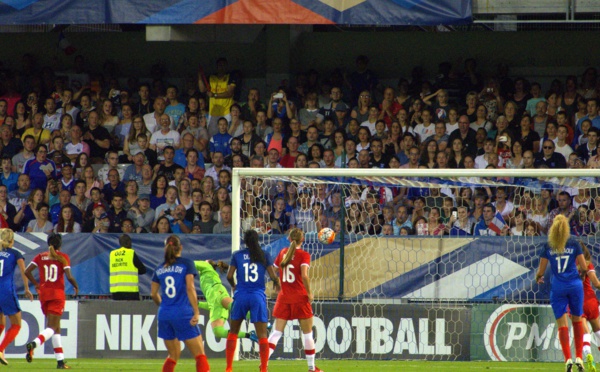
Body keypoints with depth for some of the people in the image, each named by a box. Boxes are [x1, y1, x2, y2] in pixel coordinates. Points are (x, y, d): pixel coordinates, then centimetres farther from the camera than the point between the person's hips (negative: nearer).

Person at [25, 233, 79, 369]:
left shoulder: (40, 257, 5)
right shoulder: (63, 257, -5)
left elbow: (27, 271, -2)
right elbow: (69, 277, -12)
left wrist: (36, 284, 12)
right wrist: (76, 287, 6)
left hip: (43, 293, 4)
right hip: (57, 294, -4)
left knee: (56, 327, 13)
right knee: (52, 327, -8)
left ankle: (60, 361, 12)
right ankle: (33, 344, -37)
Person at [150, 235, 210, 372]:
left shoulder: (160, 269, 11)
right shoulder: (187, 263, -2)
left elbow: (154, 294, 14)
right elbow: (190, 288, -11)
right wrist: (196, 312, -10)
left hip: (164, 314, 5)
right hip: (183, 314, -5)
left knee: (174, 355, 18)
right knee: (200, 354, -3)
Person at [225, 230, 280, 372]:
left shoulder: (237, 255, 4)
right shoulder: (264, 256, 2)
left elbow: (229, 276, 2)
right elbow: (273, 276, -1)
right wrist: (276, 283, 21)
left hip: (241, 295, 1)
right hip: (258, 296, -1)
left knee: (233, 332, 13)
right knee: (262, 335, 1)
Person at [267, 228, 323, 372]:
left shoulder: (283, 252, 7)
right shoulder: (304, 255, -8)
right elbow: (304, 275, -21)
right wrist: (309, 292, -10)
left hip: (284, 297, 4)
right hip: (300, 298, -4)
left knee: (277, 332, 1)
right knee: (307, 333, 9)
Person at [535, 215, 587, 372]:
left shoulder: (548, 246, 1)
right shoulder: (574, 244, 0)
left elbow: (541, 271, 5)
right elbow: (584, 267, 1)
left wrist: (538, 278, 27)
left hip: (558, 287, 0)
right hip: (575, 285, 0)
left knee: (562, 323, 1)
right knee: (577, 320, 14)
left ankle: (568, 358, -12)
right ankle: (579, 357, 10)